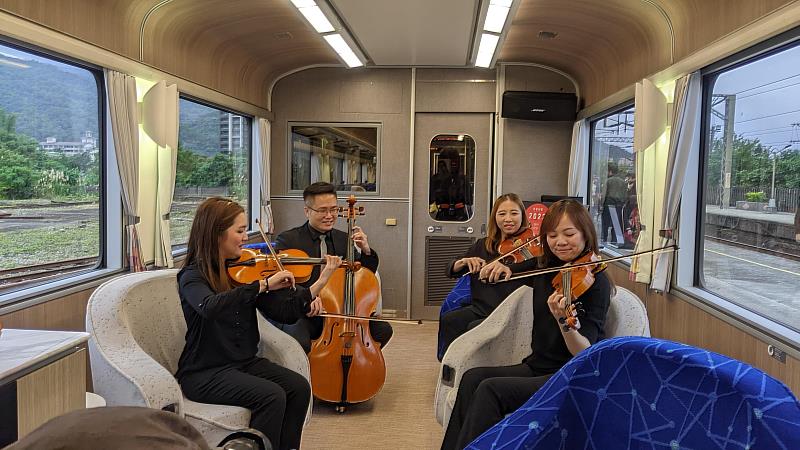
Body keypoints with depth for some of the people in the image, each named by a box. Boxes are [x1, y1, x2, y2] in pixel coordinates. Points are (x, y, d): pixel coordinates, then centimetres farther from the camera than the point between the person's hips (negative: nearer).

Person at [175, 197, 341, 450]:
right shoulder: (193, 276, -12)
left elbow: (284, 313, 0)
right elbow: (209, 307, -36)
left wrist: (321, 282, -9)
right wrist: (263, 285, -36)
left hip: (245, 363, 6)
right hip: (204, 373, -6)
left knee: (299, 387, -16)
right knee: (272, 396, -26)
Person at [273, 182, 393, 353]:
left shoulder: (344, 239, 11)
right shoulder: (287, 240, -3)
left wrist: (366, 252, -5)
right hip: (303, 315, -4)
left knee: (383, 329, -15)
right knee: (298, 341, -36)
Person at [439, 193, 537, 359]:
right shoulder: (483, 245, 11)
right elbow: (450, 271, 13)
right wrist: (463, 262, -10)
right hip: (480, 308, 5)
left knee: (474, 328, -28)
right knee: (448, 320, -20)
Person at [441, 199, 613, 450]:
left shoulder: (596, 281, -11)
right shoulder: (545, 268, 6)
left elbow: (584, 352, -18)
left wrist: (564, 321, -40)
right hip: (536, 367, 6)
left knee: (492, 389, -25)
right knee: (473, 378, -17)